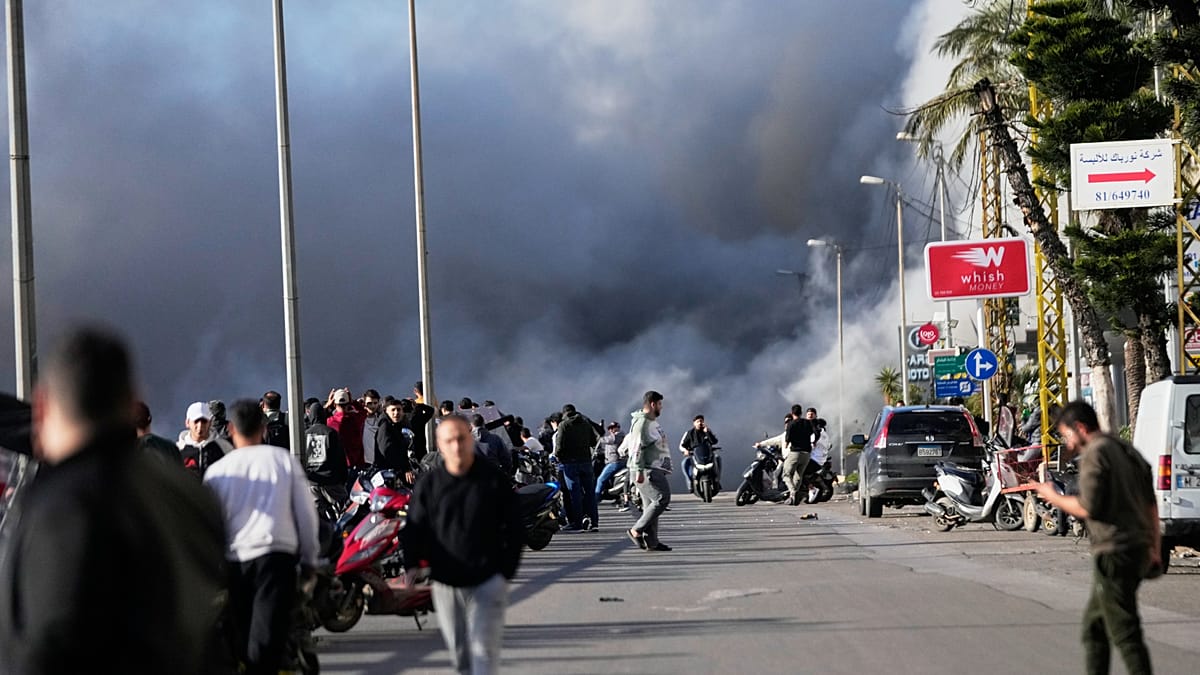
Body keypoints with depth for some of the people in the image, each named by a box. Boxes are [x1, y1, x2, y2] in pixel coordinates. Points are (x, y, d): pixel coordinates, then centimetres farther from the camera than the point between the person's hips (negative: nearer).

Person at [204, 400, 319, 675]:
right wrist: (309, 559, 17)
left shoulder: (217, 471, 7)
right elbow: (306, 513, 7)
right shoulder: (284, 460, 6)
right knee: (268, 633, -11)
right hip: (276, 556, -2)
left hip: (233, 560, 2)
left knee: (241, 635, 17)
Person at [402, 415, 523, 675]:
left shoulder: (494, 479, -3)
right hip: (445, 583, 3)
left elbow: (514, 529, 1)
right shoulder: (428, 484, 2)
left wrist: (507, 570, -7)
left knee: (484, 649, -10)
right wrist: (411, 565, -13)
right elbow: (415, 528, 3)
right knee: (458, 649, 12)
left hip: (487, 580, -3)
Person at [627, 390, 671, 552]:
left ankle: (651, 542, 9)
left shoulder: (651, 422, 21)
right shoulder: (642, 422, -12)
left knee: (651, 505, 9)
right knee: (662, 498, -17)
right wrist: (639, 471, -25)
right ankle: (636, 530, -14)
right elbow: (638, 448, -19)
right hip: (647, 471, -11)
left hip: (655, 470, 11)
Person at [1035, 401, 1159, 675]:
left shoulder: (1095, 453, -10)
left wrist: (1054, 497, -1)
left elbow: (1088, 507, -16)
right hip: (1139, 549, 10)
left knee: (1124, 631, -8)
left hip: (1115, 552, -10)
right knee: (1094, 622, 19)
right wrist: (1155, 549, 22)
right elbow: (1151, 506, 19)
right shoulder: (1126, 450, 18)